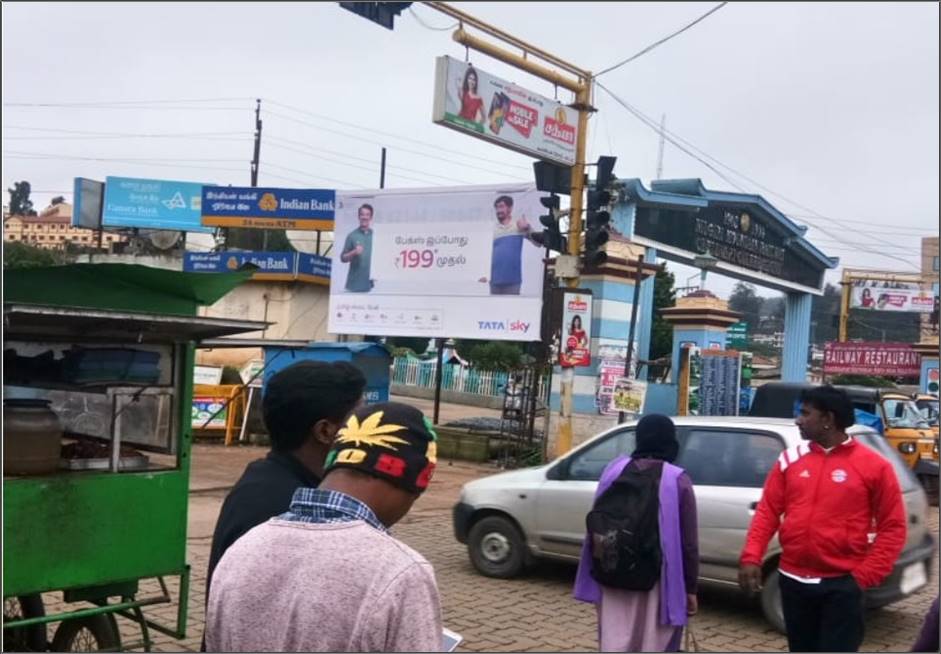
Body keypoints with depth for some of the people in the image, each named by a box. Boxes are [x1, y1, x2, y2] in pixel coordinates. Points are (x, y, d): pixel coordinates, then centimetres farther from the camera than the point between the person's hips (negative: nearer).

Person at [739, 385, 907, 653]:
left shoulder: (874, 466, -5)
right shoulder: (790, 459, 6)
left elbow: (892, 527, -3)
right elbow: (767, 511, 6)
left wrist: (866, 575, -10)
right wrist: (751, 558, -7)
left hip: (842, 584, -4)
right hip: (793, 580, 4)